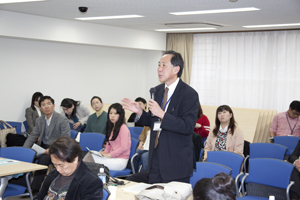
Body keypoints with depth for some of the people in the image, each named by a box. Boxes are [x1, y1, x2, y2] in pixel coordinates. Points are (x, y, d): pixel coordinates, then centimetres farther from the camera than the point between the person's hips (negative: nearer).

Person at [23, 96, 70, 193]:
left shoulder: (62, 120, -9)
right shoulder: (39, 120, 11)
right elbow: (33, 136, 13)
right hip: (42, 147, 6)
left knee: (43, 159, -32)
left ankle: (35, 188, -24)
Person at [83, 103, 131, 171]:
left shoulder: (123, 128, -10)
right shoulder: (112, 127, 18)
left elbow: (124, 147, -16)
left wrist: (109, 155, -15)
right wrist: (105, 152, 4)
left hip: (120, 161, -8)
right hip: (112, 158, 8)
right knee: (90, 155, -16)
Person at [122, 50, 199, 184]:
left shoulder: (189, 94, -13)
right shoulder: (158, 90, 10)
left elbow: (188, 127, -22)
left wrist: (162, 114, -28)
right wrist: (139, 112, -2)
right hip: (156, 158, 7)